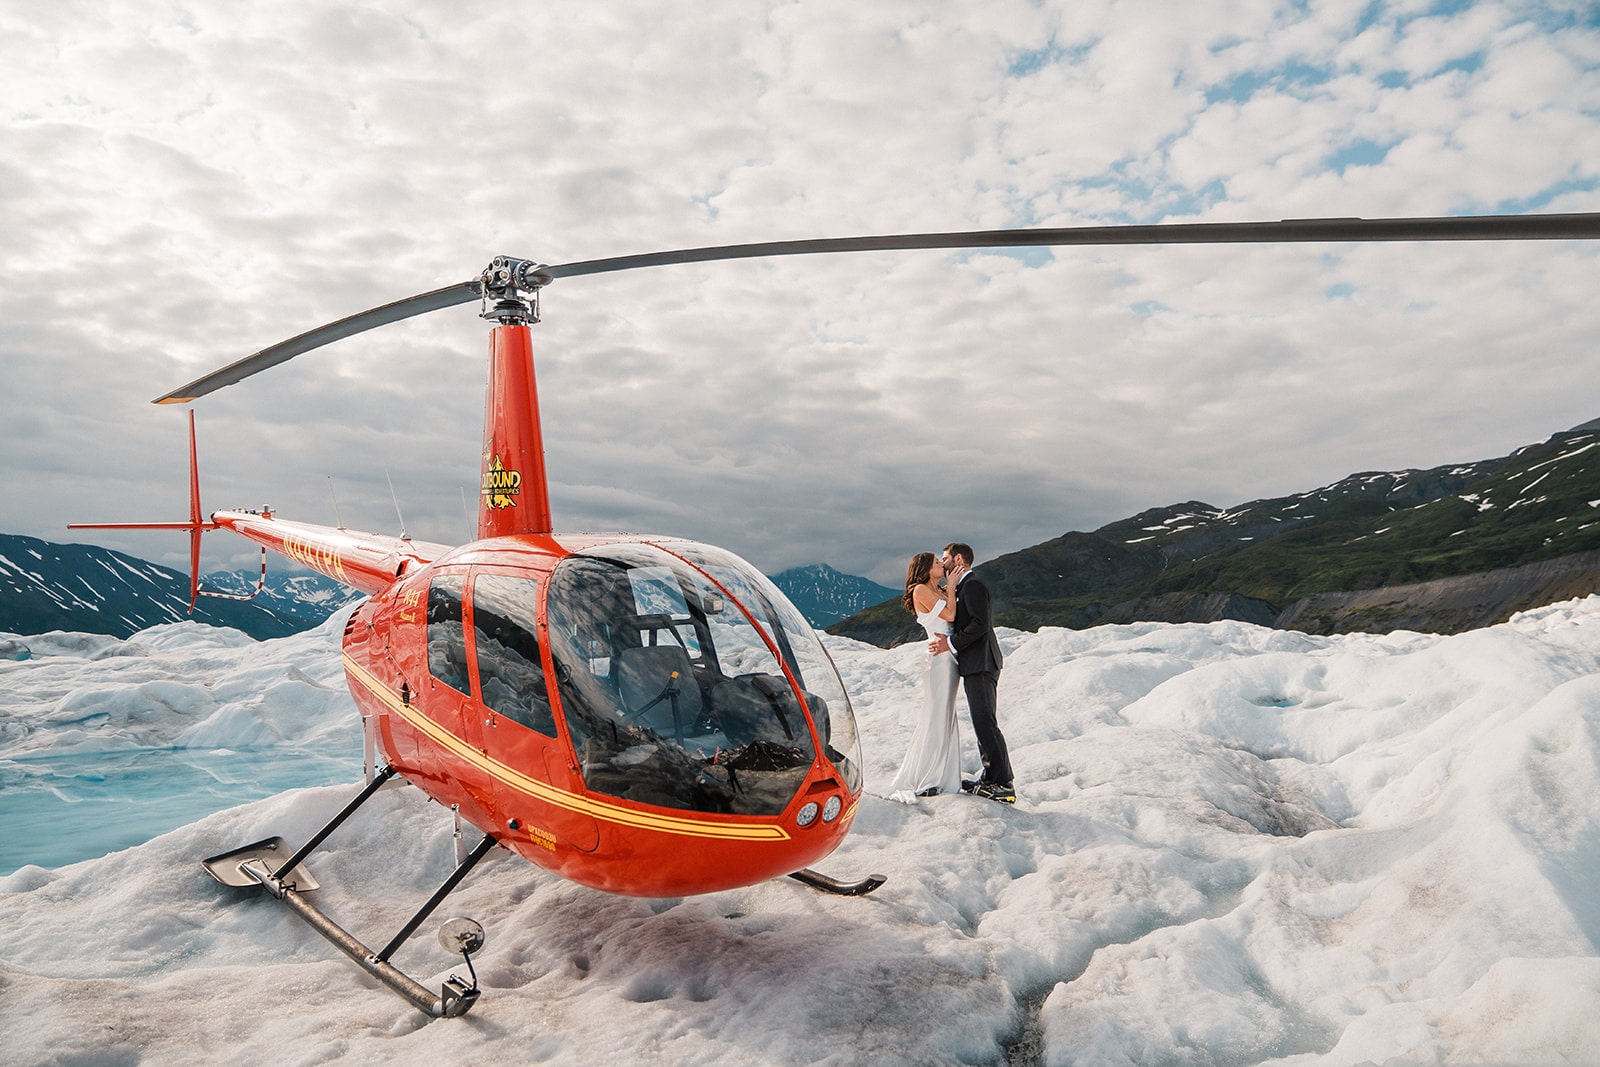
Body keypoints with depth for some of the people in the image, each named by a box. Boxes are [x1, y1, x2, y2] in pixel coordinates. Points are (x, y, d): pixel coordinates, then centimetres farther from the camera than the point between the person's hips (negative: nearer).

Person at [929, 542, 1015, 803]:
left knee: (986, 723, -10)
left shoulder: (972, 585, -12)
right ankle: (991, 779, 20)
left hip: (980, 665, -11)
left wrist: (951, 643, -17)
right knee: (983, 723, 14)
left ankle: (1003, 785, -8)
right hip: (977, 665, 11)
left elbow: (981, 624, -22)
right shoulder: (965, 587, 21)